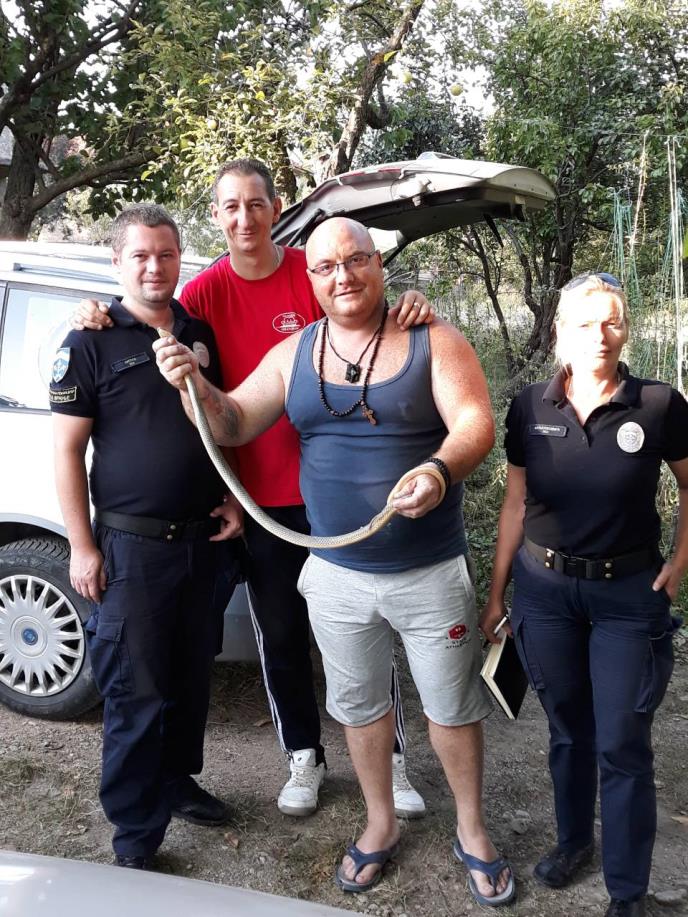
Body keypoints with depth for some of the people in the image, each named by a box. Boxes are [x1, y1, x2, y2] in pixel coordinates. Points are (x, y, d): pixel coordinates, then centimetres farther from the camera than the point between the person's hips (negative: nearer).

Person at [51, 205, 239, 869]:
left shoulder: (199, 333, 9)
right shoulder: (91, 341, -6)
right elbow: (67, 449, -8)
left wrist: (229, 502, 8)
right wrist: (81, 548, -11)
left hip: (201, 539, 5)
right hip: (130, 547, -5)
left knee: (192, 678, 17)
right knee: (137, 696, 2)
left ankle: (177, 783, 38)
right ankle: (135, 839, 18)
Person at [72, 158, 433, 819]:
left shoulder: (315, 274, -4)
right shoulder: (207, 293, 0)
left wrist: (411, 308, -24)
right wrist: (100, 318, -15)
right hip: (260, 497, 1)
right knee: (281, 635, 14)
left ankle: (391, 760, 29)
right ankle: (304, 759, 36)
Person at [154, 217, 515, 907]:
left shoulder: (434, 342, -7)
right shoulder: (293, 354, 2)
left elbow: (475, 422, -18)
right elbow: (234, 424, 4)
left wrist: (441, 470, -39)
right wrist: (195, 386, -17)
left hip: (431, 573, -2)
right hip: (336, 576, 3)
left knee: (453, 704, 13)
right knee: (358, 702, 19)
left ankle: (471, 832, 38)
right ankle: (381, 824, 43)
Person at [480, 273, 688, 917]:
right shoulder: (530, 409, -3)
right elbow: (515, 505, 4)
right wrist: (495, 595, 7)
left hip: (629, 595, -2)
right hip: (544, 590, 2)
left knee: (622, 746, 4)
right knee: (568, 731, 18)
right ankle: (573, 839, 42)